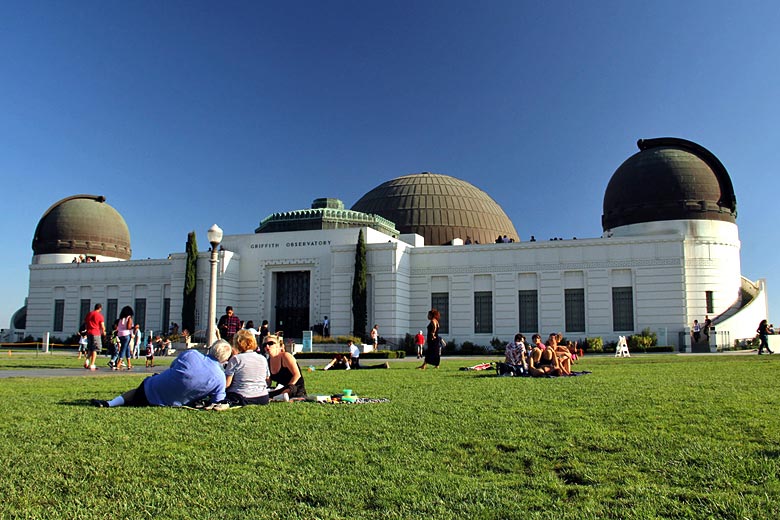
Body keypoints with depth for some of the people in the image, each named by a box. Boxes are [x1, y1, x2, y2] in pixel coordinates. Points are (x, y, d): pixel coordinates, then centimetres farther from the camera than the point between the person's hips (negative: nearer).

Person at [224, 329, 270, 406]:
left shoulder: (236, 359, -9)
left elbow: (226, 384, -9)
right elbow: (267, 382, 15)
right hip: (263, 399, 6)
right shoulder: (263, 359, 6)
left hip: (242, 399, -6)